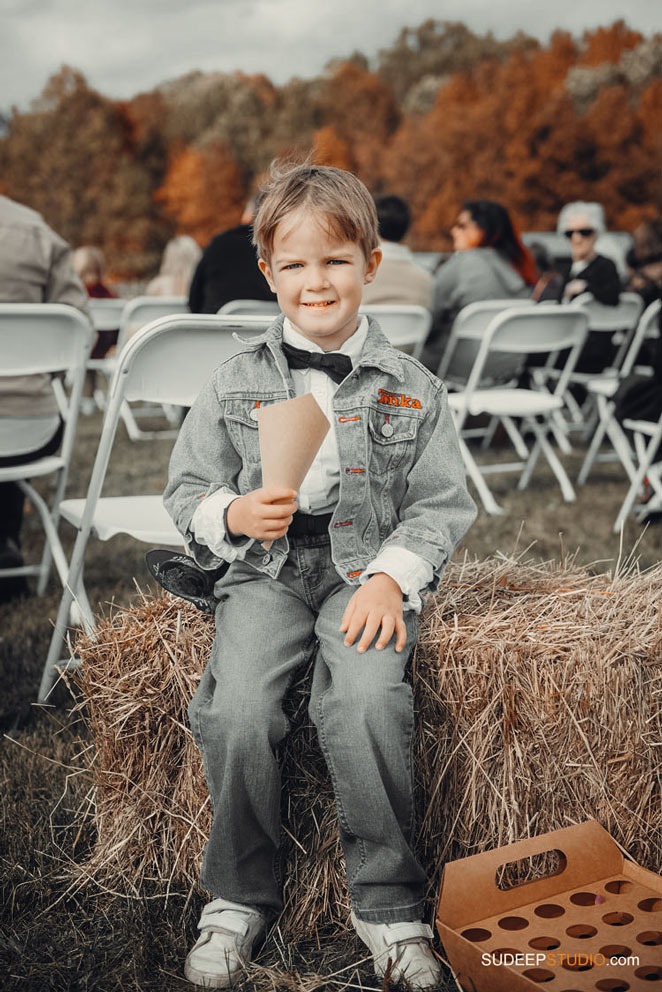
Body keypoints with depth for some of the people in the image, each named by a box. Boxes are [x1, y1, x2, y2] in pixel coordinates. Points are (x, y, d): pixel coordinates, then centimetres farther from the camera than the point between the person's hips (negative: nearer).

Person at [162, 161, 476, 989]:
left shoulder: (410, 388, 4)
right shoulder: (236, 382, 6)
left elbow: (442, 504, 5)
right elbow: (186, 491, 10)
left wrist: (391, 578, -12)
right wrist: (235, 515, -12)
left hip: (368, 565, -1)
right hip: (263, 568, 1)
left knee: (369, 703, -29)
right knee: (235, 709, -24)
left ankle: (387, 902, -8)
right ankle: (239, 895, 1)